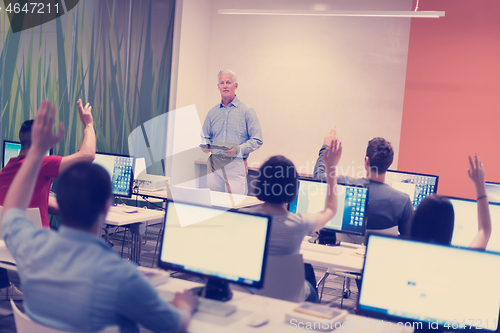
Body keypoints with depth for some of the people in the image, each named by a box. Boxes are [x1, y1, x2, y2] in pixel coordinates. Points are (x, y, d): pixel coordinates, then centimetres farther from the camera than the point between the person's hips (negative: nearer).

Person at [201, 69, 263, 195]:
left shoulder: (247, 111, 1)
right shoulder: (212, 112, 14)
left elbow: (257, 140, -4)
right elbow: (205, 136, 21)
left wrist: (238, 149, -19)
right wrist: (205, 146, -2)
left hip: (236, 165, -4)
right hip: (214, 164, 4)